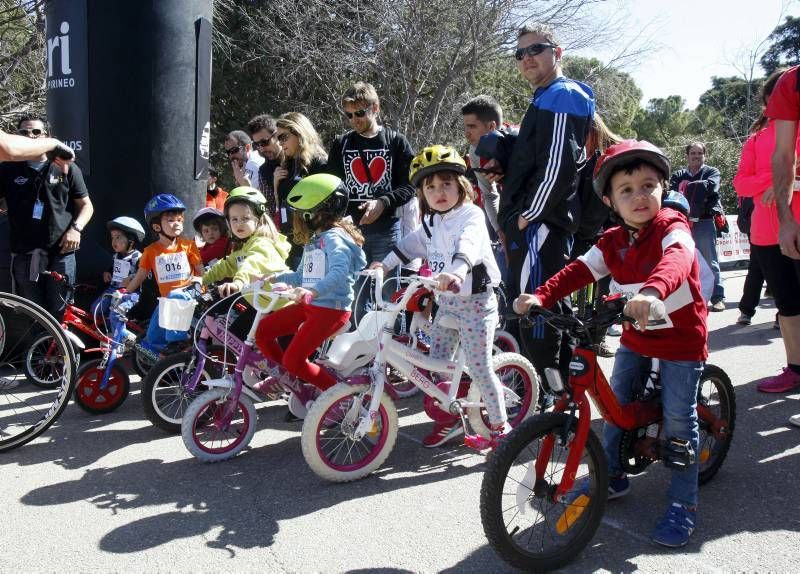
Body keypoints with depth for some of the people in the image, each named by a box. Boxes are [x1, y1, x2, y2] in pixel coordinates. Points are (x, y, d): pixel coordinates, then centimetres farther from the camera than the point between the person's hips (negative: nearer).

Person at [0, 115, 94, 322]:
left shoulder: (67, 168, 7)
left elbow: (86, 205, 10)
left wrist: (76, 228, -8)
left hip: (60, 252, -1)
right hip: (24, 254, 2)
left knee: (60, 315, -1)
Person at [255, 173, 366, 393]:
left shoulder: (334, 238, -14)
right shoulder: (314, 241, 17)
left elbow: (339, 272, -32)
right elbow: (301, 276, 24)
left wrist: (312, 291, -46)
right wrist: (275, 278, 13)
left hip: (332, 308, -9)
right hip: (310, 305, 10)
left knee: (293, 360, -14)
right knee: (262, 330, 4)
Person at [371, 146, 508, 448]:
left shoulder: (471, 215, -16)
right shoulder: (432, 222, 9)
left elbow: (468, 247, -35)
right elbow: (412, 243, 22)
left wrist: (456, 272, -53)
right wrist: (385, 264, 17)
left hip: (475, 300, -8)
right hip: (446, 300, 8)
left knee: (479, 367, -5)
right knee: (437, 363, 10)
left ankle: (499, 425, 13)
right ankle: (449, 419, 26)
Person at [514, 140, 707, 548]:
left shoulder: (673, 229, -19)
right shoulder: (611, 242, -1)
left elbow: (676, 260, -41)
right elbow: (579, 271, -12)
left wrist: (652, 290, -63)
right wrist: (541, 296, -30)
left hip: (681, 336, -5)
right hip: (635, 336, 6)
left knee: (678, 419, -2)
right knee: (615, 404, 8)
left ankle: (683, 504, 11)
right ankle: (612, 476, 29)